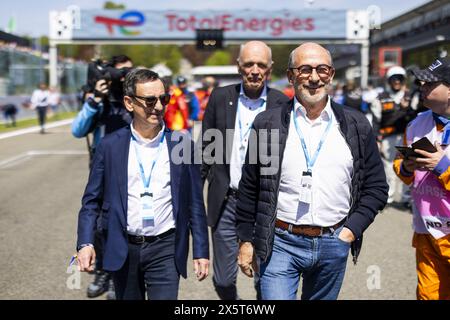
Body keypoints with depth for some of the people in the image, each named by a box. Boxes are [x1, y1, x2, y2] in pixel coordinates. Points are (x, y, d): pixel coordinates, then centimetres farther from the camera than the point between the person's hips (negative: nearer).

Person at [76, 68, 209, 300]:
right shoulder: (110, 146, -1)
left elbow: (194, 204, 2)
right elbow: (92, 200, 2)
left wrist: (201, 252, 0)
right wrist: (85, 243, -10)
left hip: (165, 249, -1)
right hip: (123, 250, 1)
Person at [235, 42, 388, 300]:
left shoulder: (357, 126, 4)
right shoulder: (268, 123, 0)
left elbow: (376, 187, 8)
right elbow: (249, 188, 5)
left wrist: (351, 230, -2)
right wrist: (246, 240, 4)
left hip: (334, 246, 2)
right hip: (280, 244, -2)